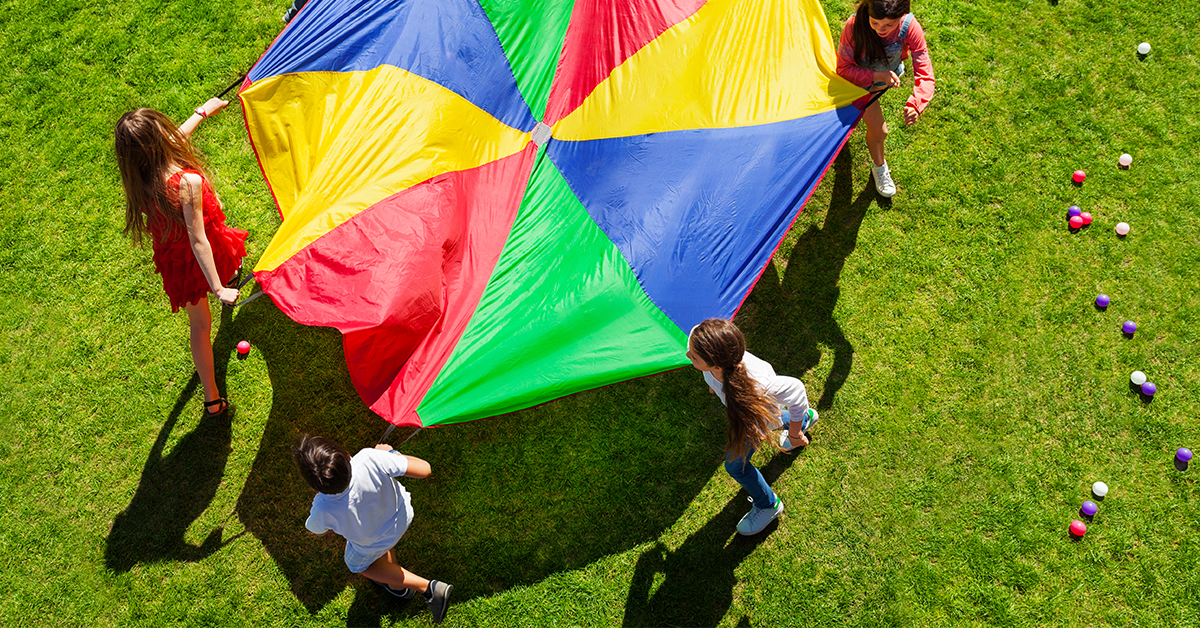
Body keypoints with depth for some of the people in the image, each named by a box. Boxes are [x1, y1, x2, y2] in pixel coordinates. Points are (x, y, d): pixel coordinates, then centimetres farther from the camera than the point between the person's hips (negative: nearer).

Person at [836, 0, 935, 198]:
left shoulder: (910, 27, -34)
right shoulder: (854, 26, -38)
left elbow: (925, 72, -34)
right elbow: (843, 68, -26)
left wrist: (915, 105, -53)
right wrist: (877, 76, -41)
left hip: (890, 75, 3)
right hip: (860, 79, -3)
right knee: (879, 131, -3)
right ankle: (879, 168, 27)